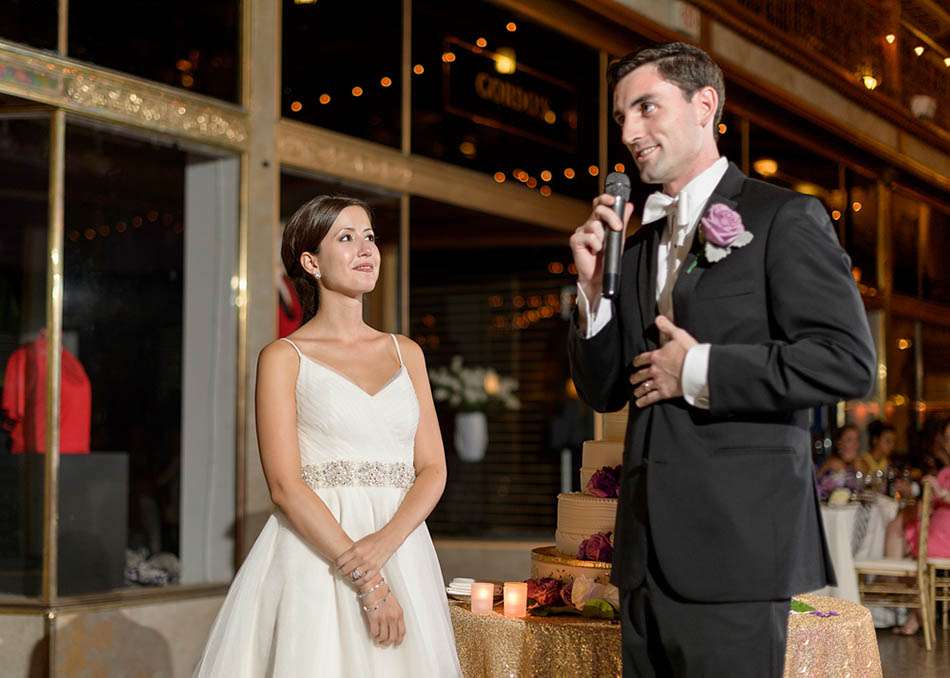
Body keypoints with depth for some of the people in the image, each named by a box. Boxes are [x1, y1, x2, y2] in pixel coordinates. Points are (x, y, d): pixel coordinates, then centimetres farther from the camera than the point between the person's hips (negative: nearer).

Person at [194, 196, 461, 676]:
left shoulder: (406, 353, 12)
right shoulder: (284, 358, 0)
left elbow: (432, 469, 6)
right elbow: (285, 486, -9)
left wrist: (384, 542, -13)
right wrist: (366, 582, -16)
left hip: (401, 556, 4)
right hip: (314, 556, -4)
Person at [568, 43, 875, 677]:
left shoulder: (784, 218, -3)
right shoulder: (636, 247, 17)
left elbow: (849, 363, -13)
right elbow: (604, 392, 16)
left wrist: (699, 369, -13)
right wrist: (595, 285, 1)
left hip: (735, 547, -6)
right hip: (649, 552, 7)